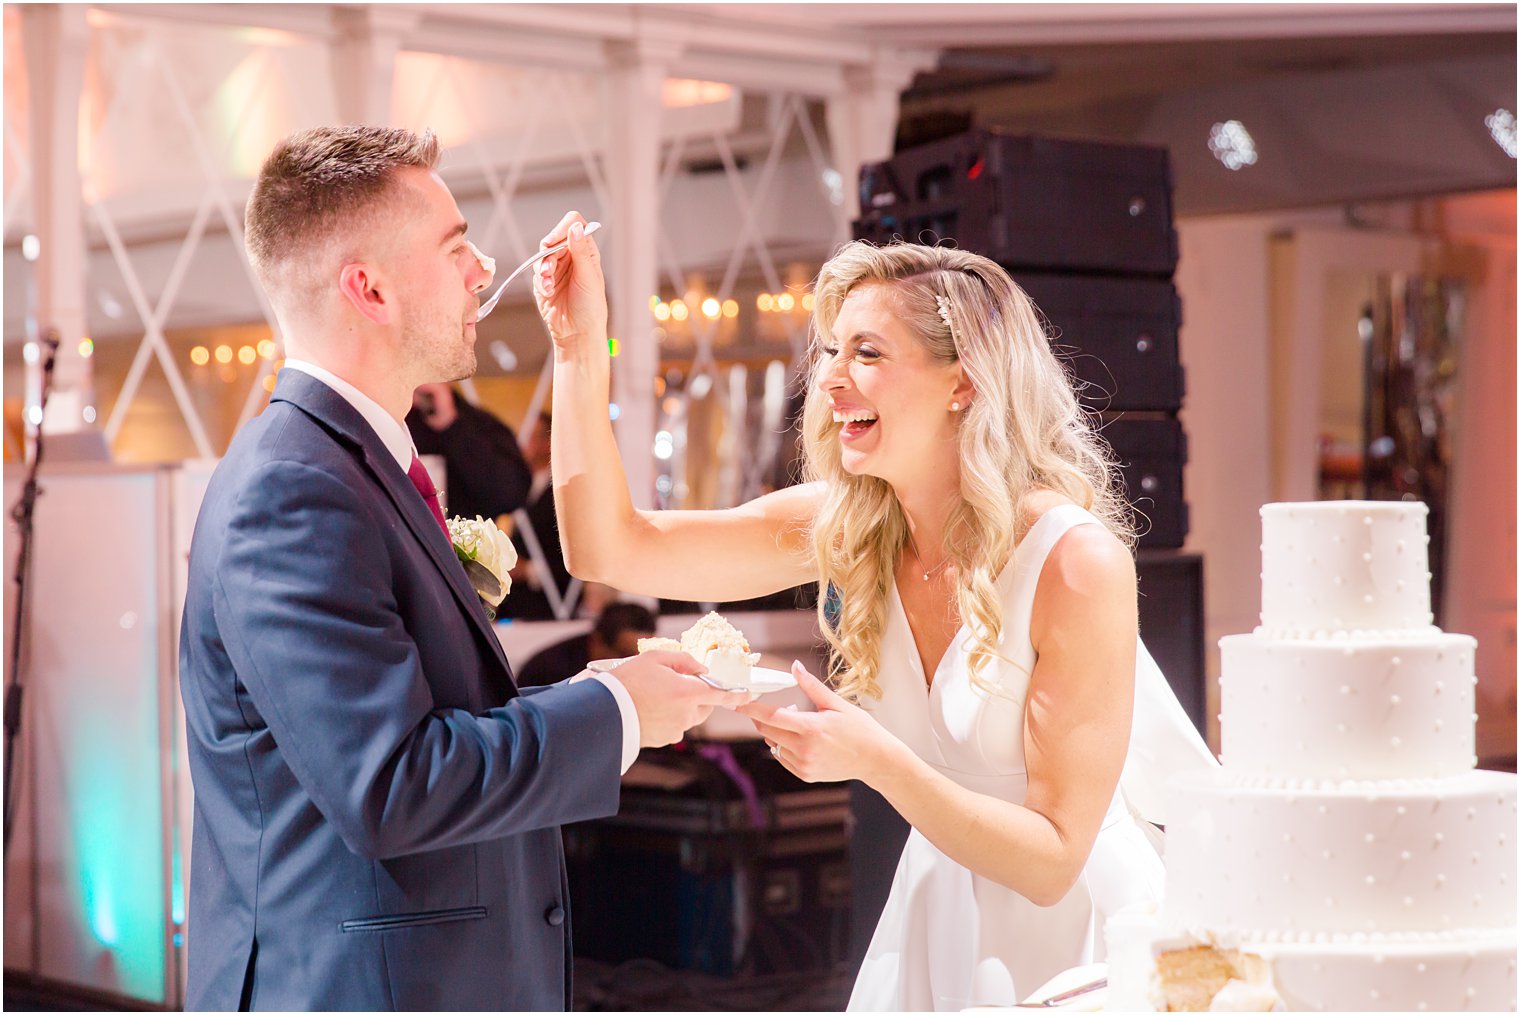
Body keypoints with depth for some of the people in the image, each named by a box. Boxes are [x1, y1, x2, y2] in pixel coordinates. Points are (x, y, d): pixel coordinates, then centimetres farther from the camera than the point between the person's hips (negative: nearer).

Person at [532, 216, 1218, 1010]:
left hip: (1074, 930, -5)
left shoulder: (1078, 563, -25)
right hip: (935, 920, 5)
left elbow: (1051, 861, -23)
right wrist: (580, 347, -17)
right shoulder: (842, 527, -9)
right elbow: (610, 546, -10)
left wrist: (875, 760, -35)